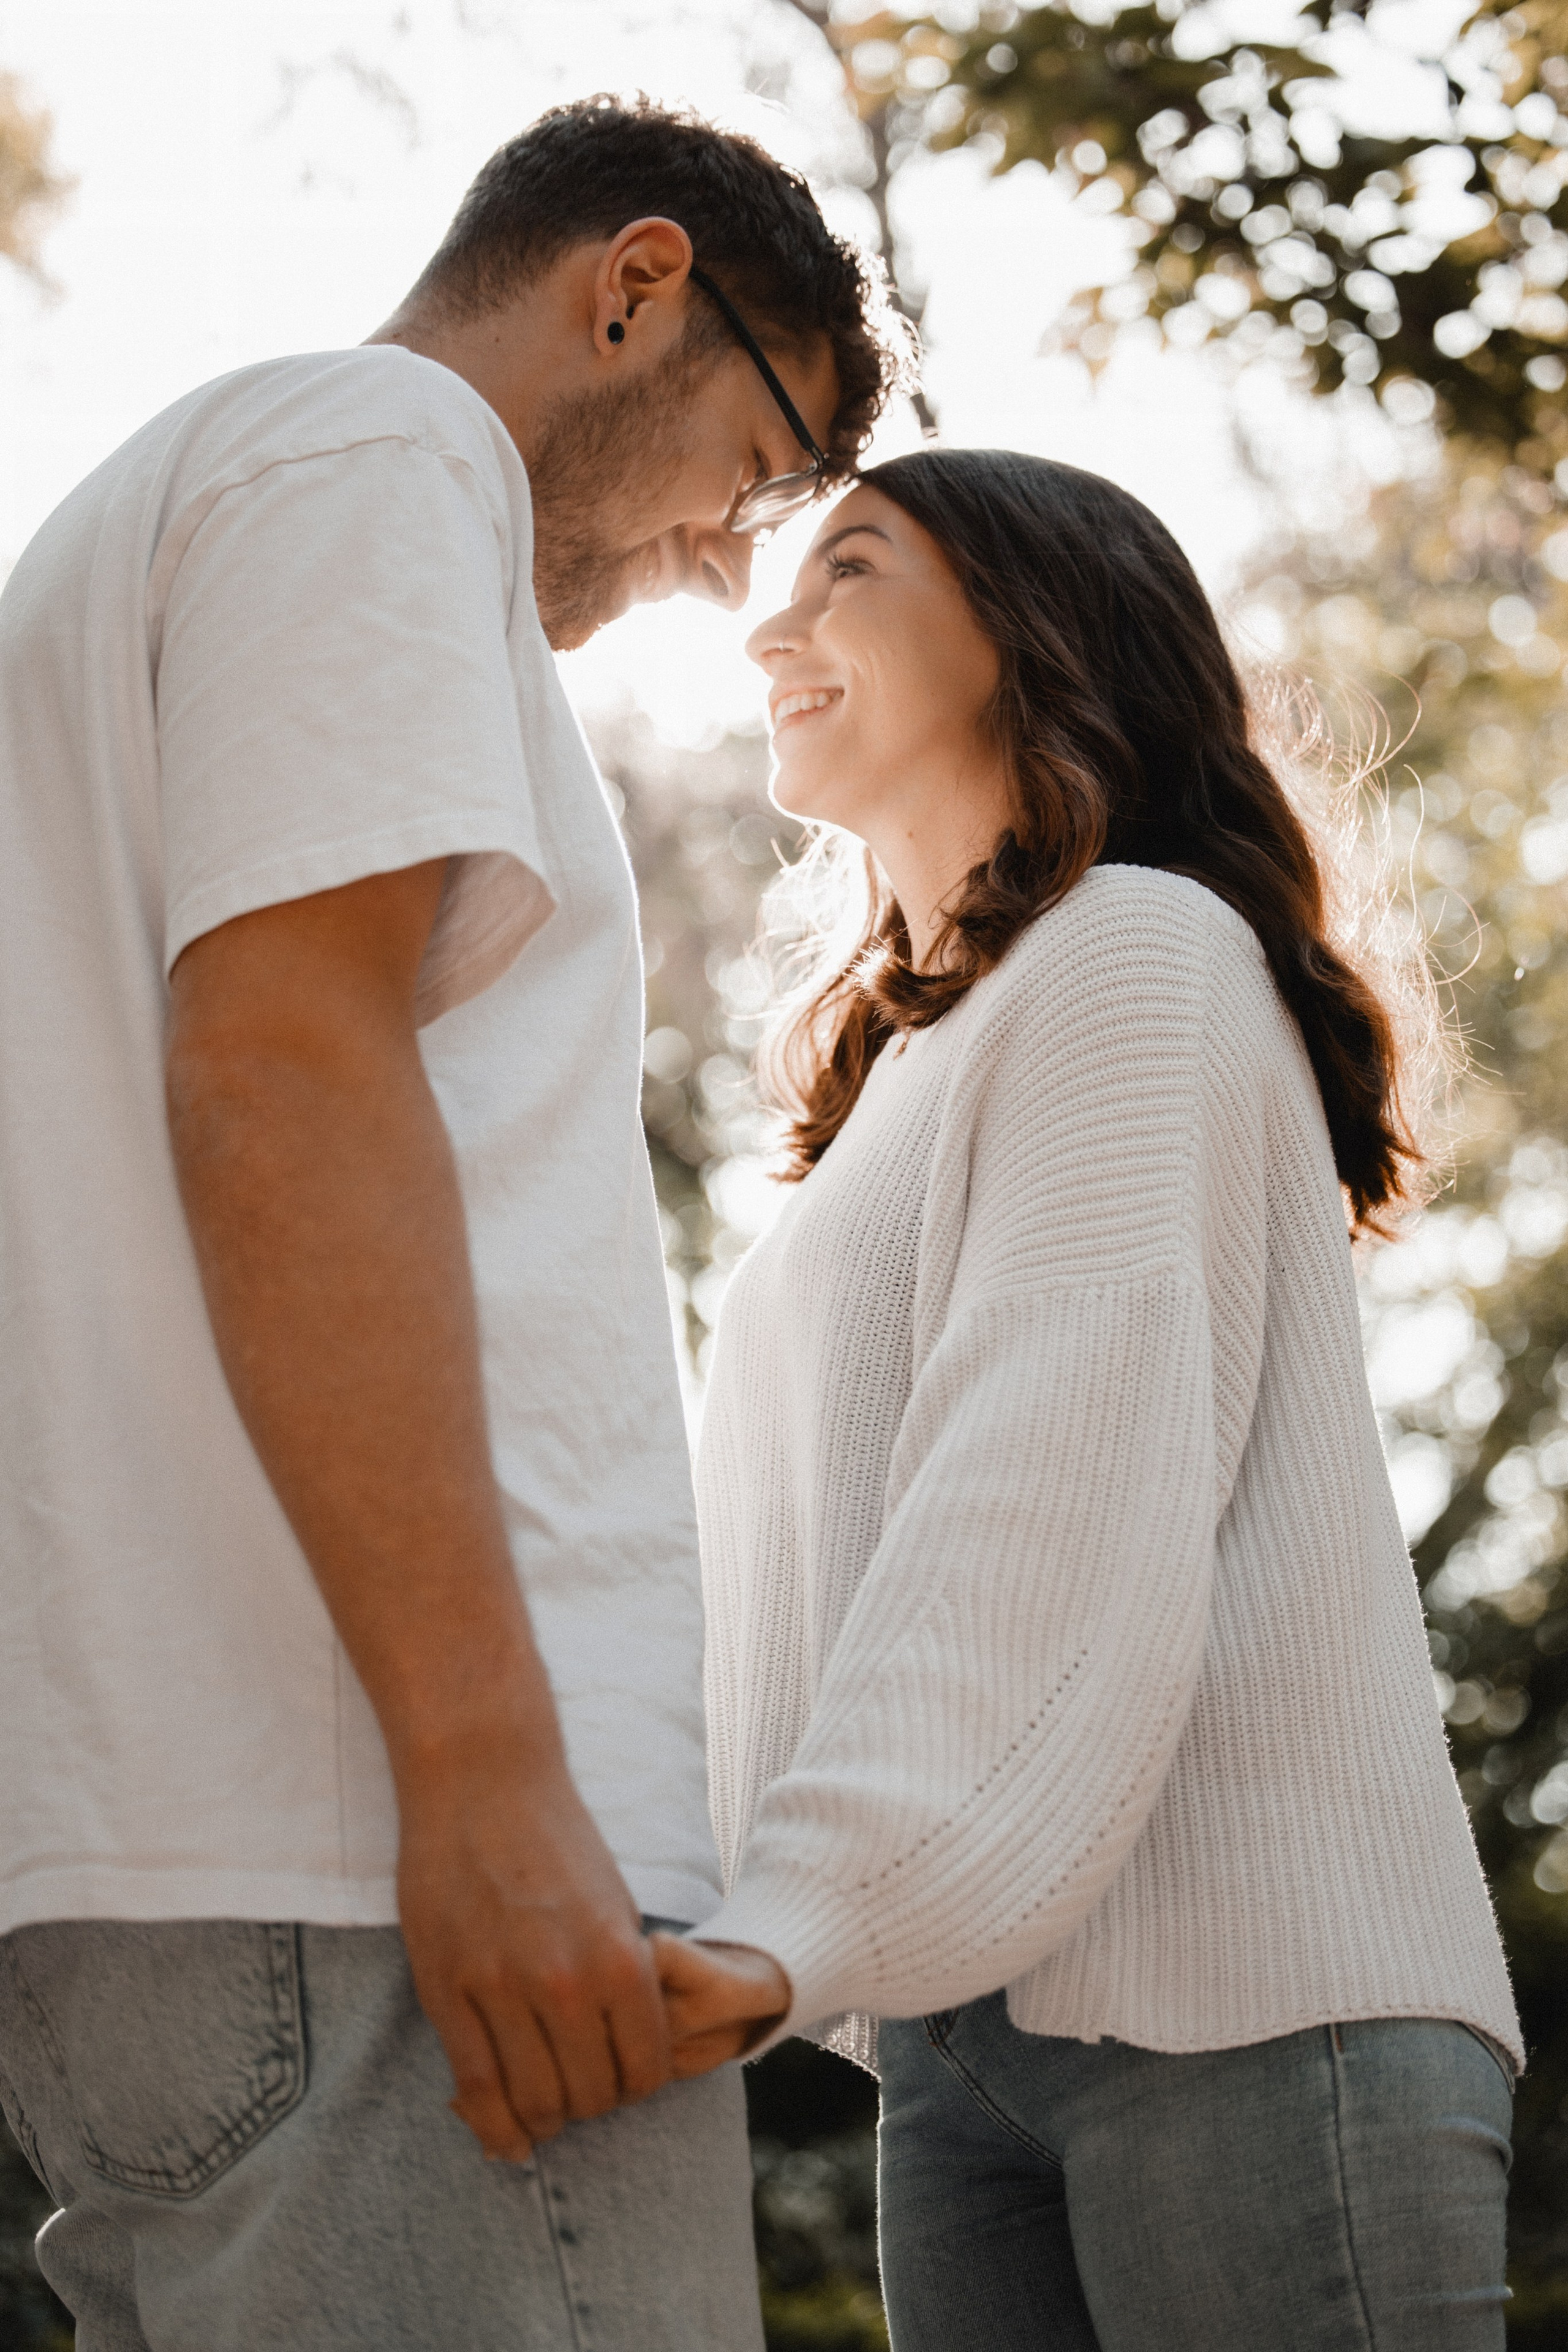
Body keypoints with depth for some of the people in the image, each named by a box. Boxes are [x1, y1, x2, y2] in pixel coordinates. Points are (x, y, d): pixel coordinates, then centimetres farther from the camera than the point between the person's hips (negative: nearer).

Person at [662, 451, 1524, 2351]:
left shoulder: (1140, 949, -1)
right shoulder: (917, 1063, 26)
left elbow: (1072, 1484, -16)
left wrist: (806, 1910, -27)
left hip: (1243, 1996, -8)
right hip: (963, 2029, 8)